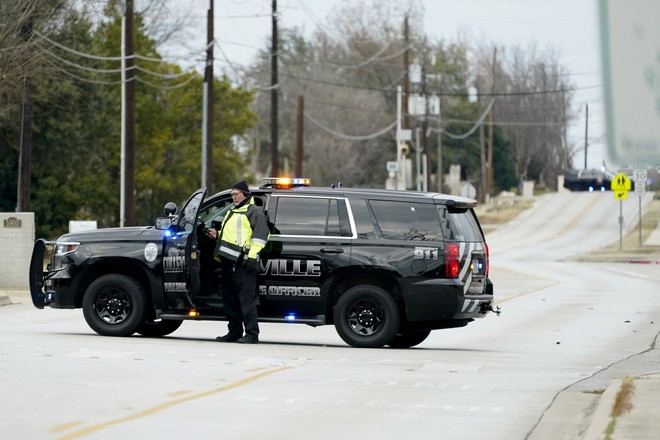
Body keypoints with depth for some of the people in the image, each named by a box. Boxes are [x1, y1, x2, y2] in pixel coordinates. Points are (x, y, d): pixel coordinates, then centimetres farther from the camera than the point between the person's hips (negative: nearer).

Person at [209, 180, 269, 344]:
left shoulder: (254, 212, -1)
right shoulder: (232, 212, 28)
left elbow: (260, 234, -11)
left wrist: (252, 256, -19)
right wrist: (217, 235, 19)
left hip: (243, 263, -9)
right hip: (228, 262, 9)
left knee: (246, 298, -11)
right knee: (230, 298, 10)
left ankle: (252, 334, -12)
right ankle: (234, 332, 16)